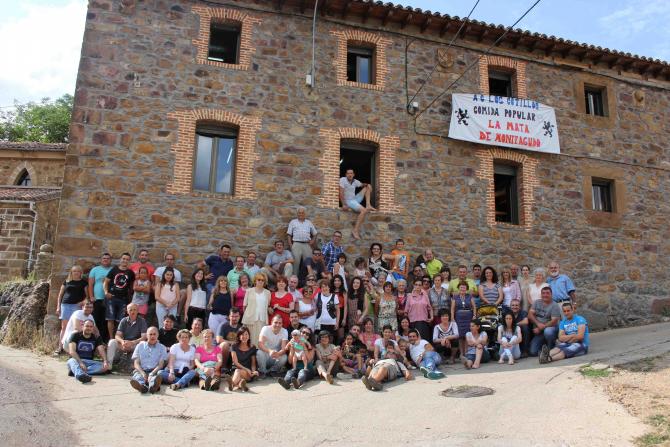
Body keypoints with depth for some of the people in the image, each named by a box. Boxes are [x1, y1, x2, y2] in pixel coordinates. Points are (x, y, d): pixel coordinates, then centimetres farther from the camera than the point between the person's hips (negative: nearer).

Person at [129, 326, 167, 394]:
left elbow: (160, 365, 5)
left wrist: (151, 374, -16)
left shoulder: (162, 348, 16)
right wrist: (143, 373, -10)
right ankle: (142, 386, -68)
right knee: (137, 376, -36)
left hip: (155, 371, -1)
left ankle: (153, 386, -71)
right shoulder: (140, 346, 20)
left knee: (157, 377, -38)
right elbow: (136, 363, 11)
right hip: (141, 371, 1)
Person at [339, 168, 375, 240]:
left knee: (368, 186, 9)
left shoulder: (355, 181, 8)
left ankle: (368, 206, -6)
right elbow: (341, 193, -19)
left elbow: (362, 185, 20)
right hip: (349, 201, -8)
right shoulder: (343, 180, -12)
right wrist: (344, 205, -25)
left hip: (355, 199, 8)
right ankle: (355, 231, -34)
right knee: (364, 210, -32)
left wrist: (366, 185, -6)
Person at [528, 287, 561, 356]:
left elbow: (554, 321, -17)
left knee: (547, 331, -41)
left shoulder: (554, 305, -8)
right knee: (532, 352, -10)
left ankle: (551, 349, -12)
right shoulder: (537, 302, 7)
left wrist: (541, 328, -20)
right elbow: (530, 315, -1)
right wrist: (538, 324, -18)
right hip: (538, 332, 4)